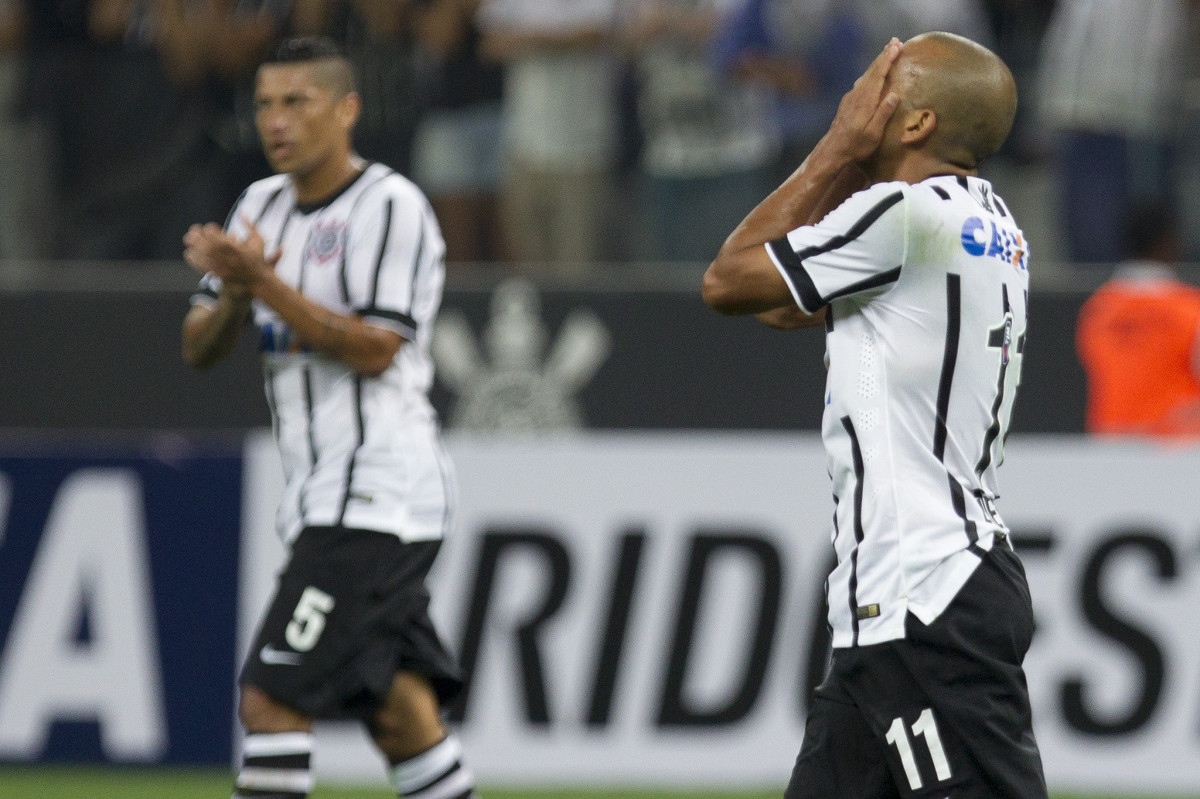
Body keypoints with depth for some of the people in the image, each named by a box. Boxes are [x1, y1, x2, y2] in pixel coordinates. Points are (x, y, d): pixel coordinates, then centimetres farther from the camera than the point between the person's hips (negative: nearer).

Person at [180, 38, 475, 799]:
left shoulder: (391, 206, -9)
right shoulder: (263, 206, 15)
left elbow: (375, 349, -17)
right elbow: (199, 349, 12)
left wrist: (267, 284, -21)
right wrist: (235, 294, -9)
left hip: (376, 497, -9)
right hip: (324, 500, 9)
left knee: (272, 699, -15)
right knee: (400, 715, 11)